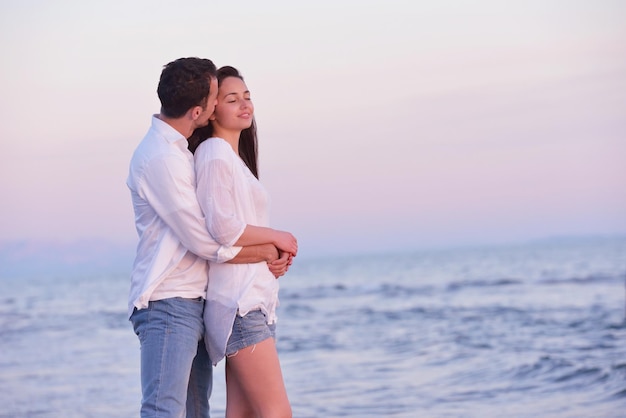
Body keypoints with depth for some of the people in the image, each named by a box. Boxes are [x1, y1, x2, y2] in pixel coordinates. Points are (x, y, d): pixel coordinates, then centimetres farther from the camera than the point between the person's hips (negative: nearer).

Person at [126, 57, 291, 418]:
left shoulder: (178, 152, 17)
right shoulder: (159, 157, -15)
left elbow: (214, 228, 20)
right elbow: (204, 243, -17)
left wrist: (272, 253, 6)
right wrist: (269, 252, -5)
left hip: (193, 305, 10)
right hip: (169, 306, -10)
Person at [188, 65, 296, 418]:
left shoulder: (236, 157, 21)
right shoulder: (214, 153, -9)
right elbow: (223, 230, -20)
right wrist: (277, 237, -8)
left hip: (254, 298, 9)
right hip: (239, 301, -9)